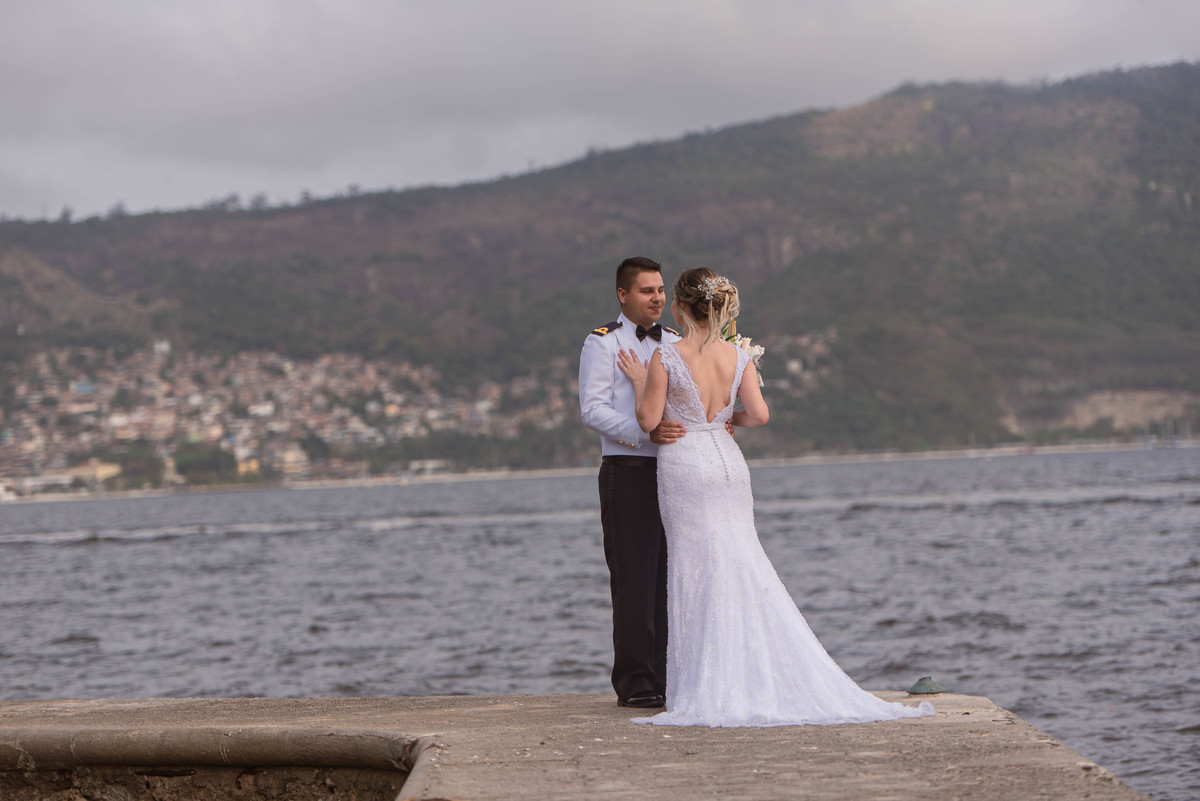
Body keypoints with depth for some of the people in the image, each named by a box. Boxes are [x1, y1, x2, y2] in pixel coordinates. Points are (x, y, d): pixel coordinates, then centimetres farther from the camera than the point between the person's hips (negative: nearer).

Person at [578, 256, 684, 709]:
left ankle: (665, 678, 11)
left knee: (671, 576, 5)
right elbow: (592, 409, -11)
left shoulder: (675, 344, 19)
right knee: (634, 578, -7)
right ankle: (633, 683, -2)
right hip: (628, 472, -6)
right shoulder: (602, 343, -1)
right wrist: (646, 432, -24)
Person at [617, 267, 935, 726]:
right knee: (742, 565, 10)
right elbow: (759, 414, -6)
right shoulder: (738, 357, 1)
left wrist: (639, 382, 6)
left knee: (699, 571, 1)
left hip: (683, 465, -4)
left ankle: (710, 688, 2)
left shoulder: (665, 358, -12)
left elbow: (649, 420, -10)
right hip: (727, 460, 4)